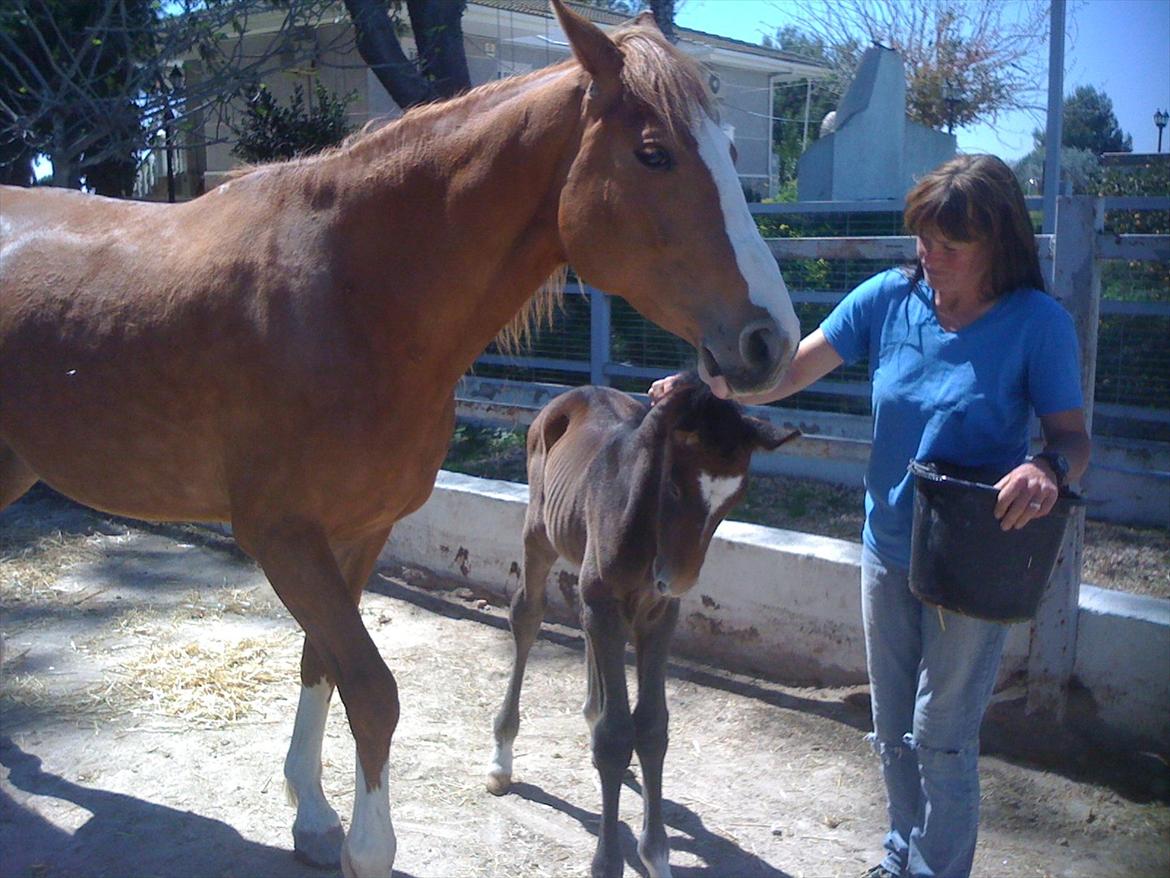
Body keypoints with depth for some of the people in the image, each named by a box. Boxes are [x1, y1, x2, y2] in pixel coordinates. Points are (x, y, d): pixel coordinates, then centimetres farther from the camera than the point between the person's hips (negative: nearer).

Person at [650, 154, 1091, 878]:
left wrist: (1050, 467, -34)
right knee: (893, 731, 19)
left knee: (941, 739, 5)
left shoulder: (1037, 323, -15)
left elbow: (1075, 436, -11)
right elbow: (789, 372, -7)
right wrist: (706, 386, -23)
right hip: (889, 549, 5)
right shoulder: (891, 297, -6)